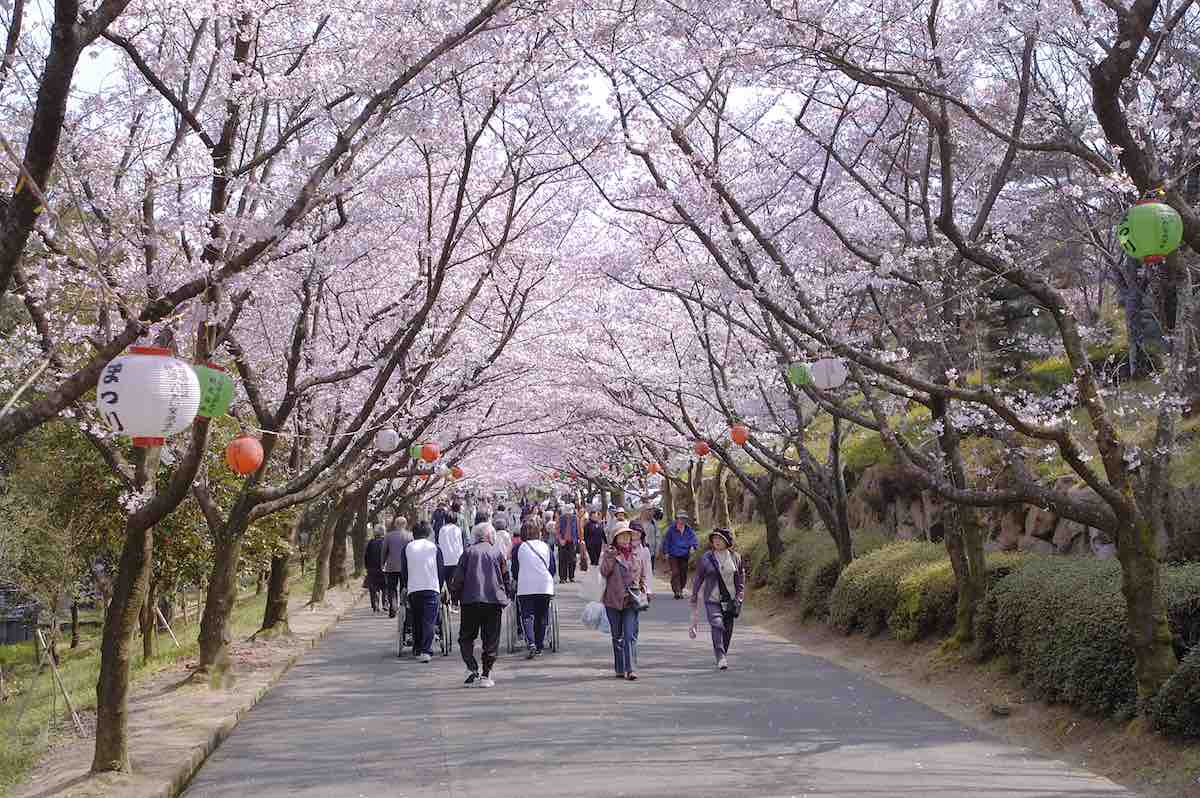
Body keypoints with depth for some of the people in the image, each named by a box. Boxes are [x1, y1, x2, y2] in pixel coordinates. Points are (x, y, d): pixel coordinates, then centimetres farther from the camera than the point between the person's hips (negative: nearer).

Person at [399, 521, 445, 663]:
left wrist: (403, 587, 18)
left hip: (413, 589, 2)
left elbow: (403, 571, 8)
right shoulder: (434, 547, 4)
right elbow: (440, 570, 6)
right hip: (431, 588, -1)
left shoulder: (407, 548, 6)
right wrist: (440, 587, 16)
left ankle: (417, 648, 21)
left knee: (416, 621, 14)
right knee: (429, 621, -6)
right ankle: (426, 650, -18)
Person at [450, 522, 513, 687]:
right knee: (491, 639, 7)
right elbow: (507, 577, 10)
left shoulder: (469, 552, 4)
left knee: (466, 637, 9)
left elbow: (458, 577, 1)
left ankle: (472, 670, -6)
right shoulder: (497, 552, 7)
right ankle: (486, 674, 2)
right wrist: (506, 595, 23)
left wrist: (455, 594, 13)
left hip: (471, 600, -1)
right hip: (494, 600, 1)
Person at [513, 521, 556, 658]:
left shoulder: (518, 548, 2)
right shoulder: (546, 547, 9)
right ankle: (539, 647, 12)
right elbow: (553, 568, 11)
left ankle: (531, 643, -22)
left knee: (527, 616, -1)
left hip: (526, 587, -2)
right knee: (542, 617, 11)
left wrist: (518, 580, 26)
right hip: (545, 587, 2)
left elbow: (515, 570, 7)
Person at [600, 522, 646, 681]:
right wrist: (610, 557, -21)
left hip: (631, 600, 0)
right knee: (617, 636, 9)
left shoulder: (636, 554, 10)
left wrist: (642, 587, 6)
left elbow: (642, 574, 22)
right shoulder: (609, 553, 3)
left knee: (630, 635, -11)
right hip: (613, 600, 0)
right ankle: (620, 669, 18)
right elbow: (604, 572, -10)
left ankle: (630, 669, -13)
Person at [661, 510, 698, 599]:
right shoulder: (671, 529, -2)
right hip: (673, 556, -3)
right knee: (675, 573, -14)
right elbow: (666, 541, 4)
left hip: (684, 556, 3)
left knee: (683, 574, 6)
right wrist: (666, 552, -1)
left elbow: (694, 539, -4)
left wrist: (693, 546, -25)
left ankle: (680, 591, 23)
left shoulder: (689, 530, 5)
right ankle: (676, 591, -17)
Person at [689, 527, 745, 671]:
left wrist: (740, 594, 5)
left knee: (728, 629, 6)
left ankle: (723, 653, 27)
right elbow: (698, 579, 6)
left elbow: (741, 576, 14)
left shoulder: (735, 557, 4)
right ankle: (721, 658, -22)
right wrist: (694, 598, 8)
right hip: (712, 599, -3)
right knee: (717, 625, -20)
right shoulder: (706, 558, -1)